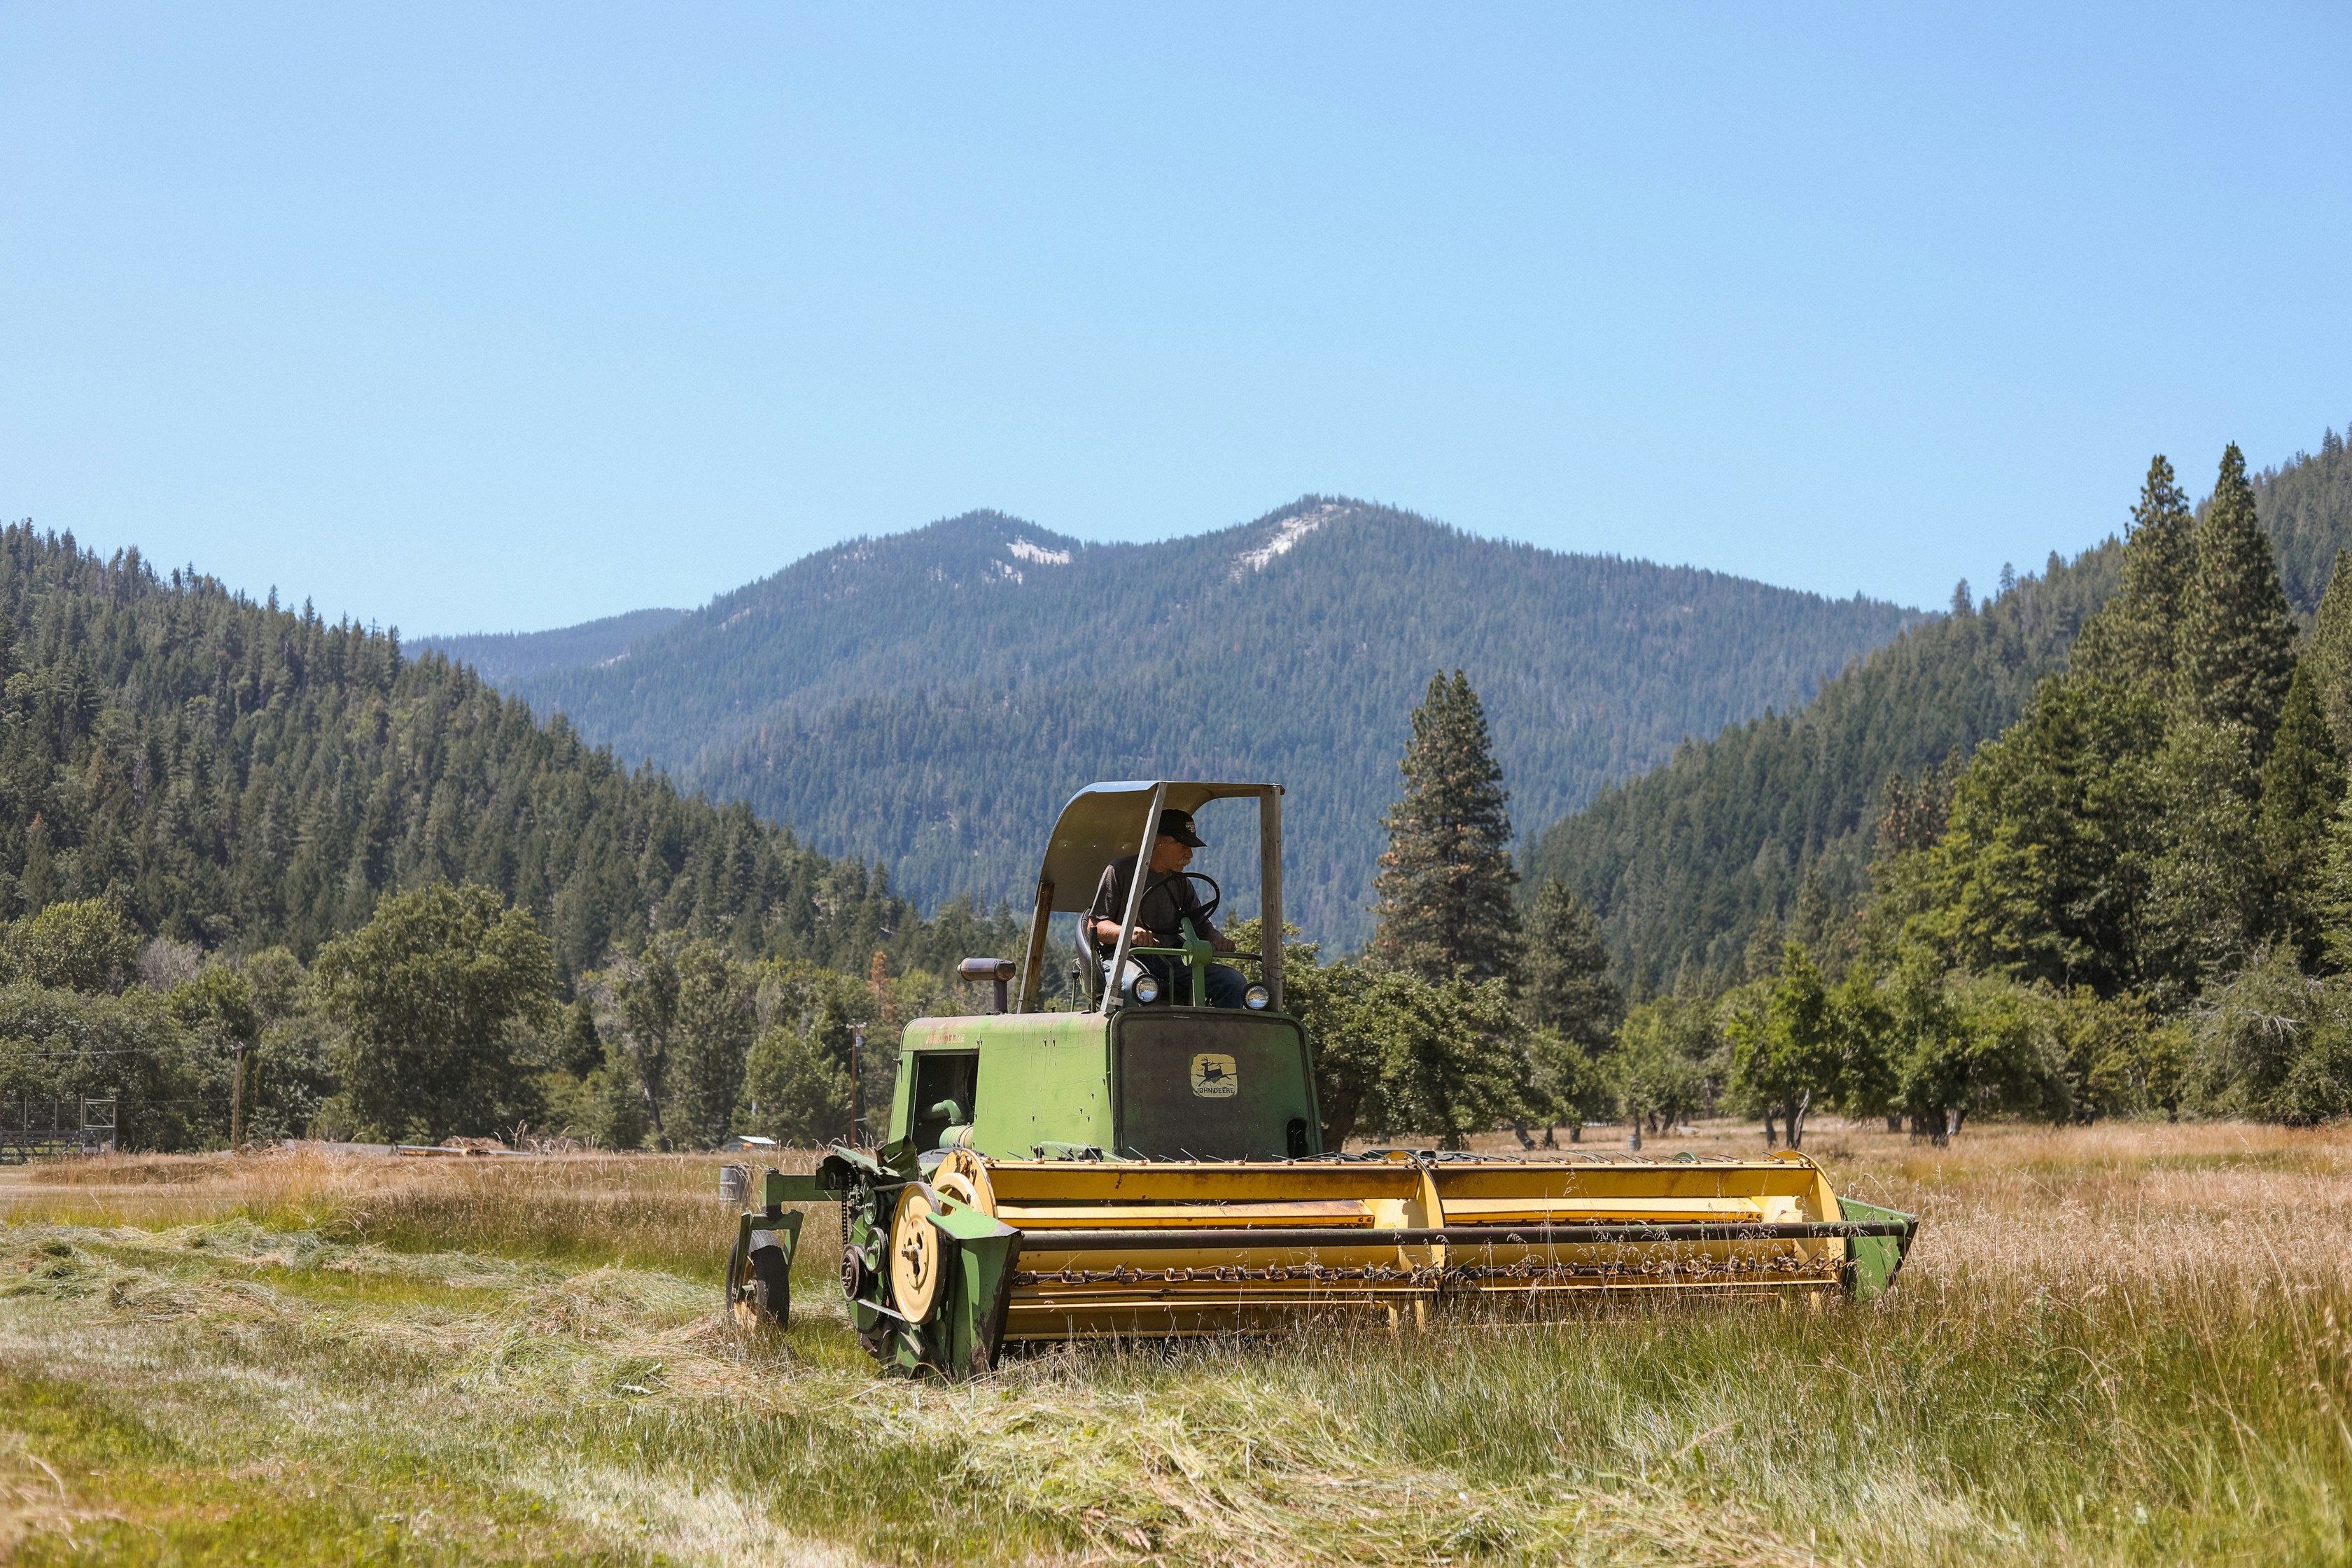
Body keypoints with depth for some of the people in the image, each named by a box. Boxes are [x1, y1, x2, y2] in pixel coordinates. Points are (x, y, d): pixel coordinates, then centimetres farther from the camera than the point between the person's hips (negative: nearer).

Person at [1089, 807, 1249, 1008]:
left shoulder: (1181, 882, 20)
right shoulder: (1119, 871, 2)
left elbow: (1201, 926, 22)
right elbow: (1094, 926, -4)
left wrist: (1217, 938, -4)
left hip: (1170, 961, 6)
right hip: (1122, 957, -5)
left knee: (1233, 980, -16)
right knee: (1138, 984, -42)